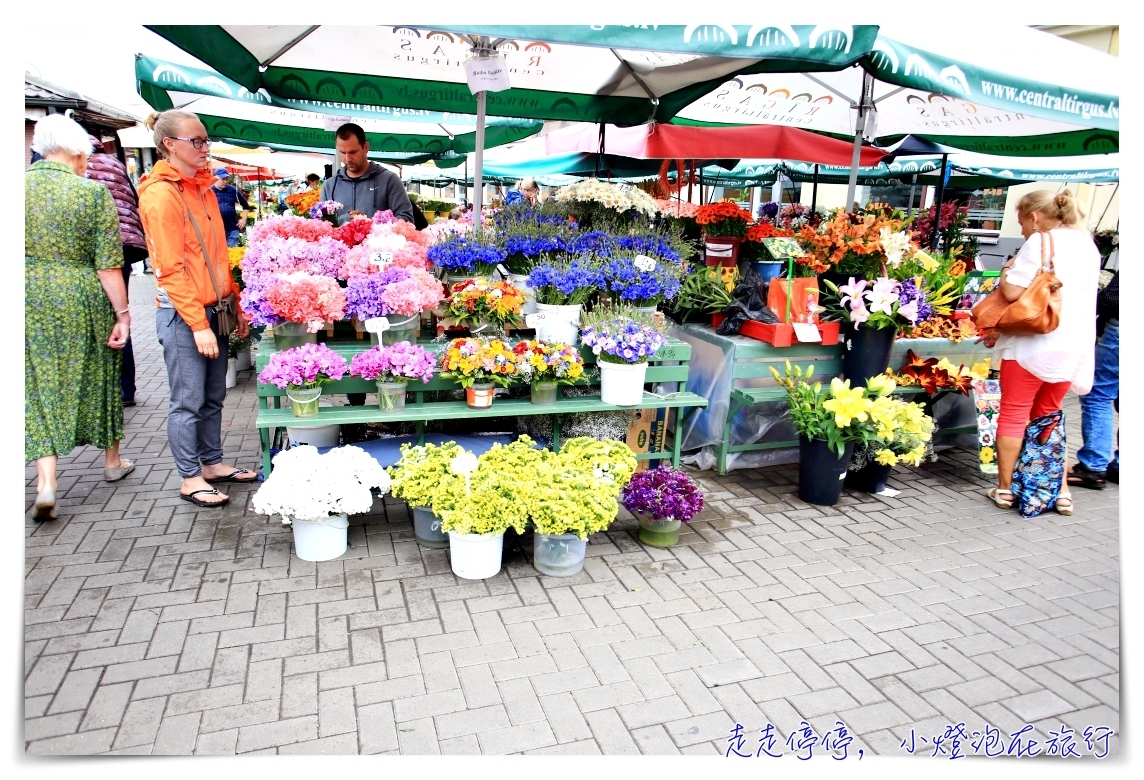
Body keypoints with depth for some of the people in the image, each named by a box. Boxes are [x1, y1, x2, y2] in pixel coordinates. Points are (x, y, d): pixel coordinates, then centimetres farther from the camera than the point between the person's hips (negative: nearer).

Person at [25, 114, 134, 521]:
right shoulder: (94, 192, -9)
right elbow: (108, 265, -11)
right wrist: (122, 313, -6)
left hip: (31, 304, 2)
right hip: (82, 303, -2)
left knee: (40, 385, 7)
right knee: (96, 377, 15)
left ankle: (46, 482, -2)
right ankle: (112, 461, 32)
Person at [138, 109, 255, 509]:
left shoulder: (202, 188, 13)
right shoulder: (160, 194, -12)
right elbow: (171, 268, -16)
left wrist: (236, 304, 13)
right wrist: (198, 324, -18)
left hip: (210, 308, 8)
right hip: (182, 314, -8)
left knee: (213, 396, 15)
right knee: (188, 401, 1)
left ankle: (213, 463, 28)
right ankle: (190, 479, 13)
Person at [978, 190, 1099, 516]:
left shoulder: (1040, 242, -10)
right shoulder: (1088, 245, 14)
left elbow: (1012, 292, -19)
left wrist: (1006, 271, 3)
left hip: (1033, 344, -7)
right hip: (1072, 347, 7)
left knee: (1013, 415, 5)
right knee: (1048, 416, 18)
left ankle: (1004, 488, 11)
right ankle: (1061, 491, 18)